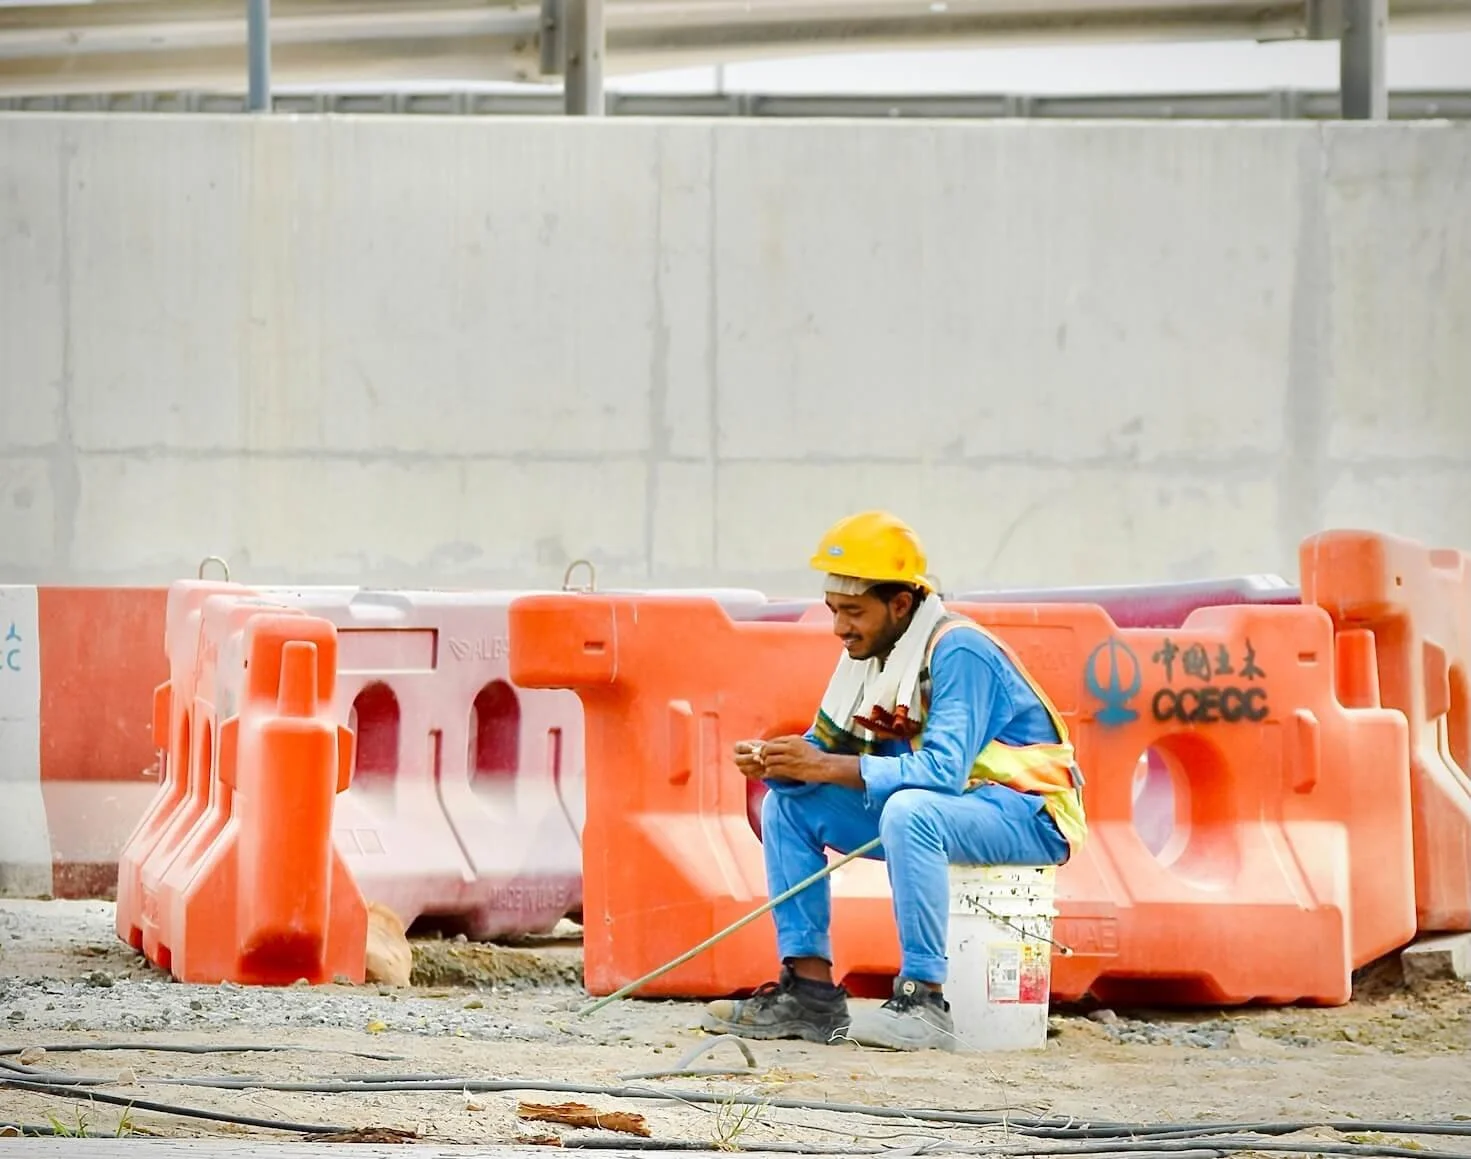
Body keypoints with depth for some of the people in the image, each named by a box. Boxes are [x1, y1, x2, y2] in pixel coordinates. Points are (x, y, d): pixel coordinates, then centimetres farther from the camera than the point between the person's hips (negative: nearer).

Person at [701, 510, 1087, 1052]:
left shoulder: (957, 652, -22)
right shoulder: (867, 652, 4)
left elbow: (943, 769, -32)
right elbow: (827, 747, 7)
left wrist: (826, 767, -33)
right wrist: (775, 764, -16)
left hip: (1028, 815, -9)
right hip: (931, 813, 9)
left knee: (909, 811, -38)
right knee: (788, 805, 1)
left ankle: (923, 1001, -32)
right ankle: (810, 991, -5)